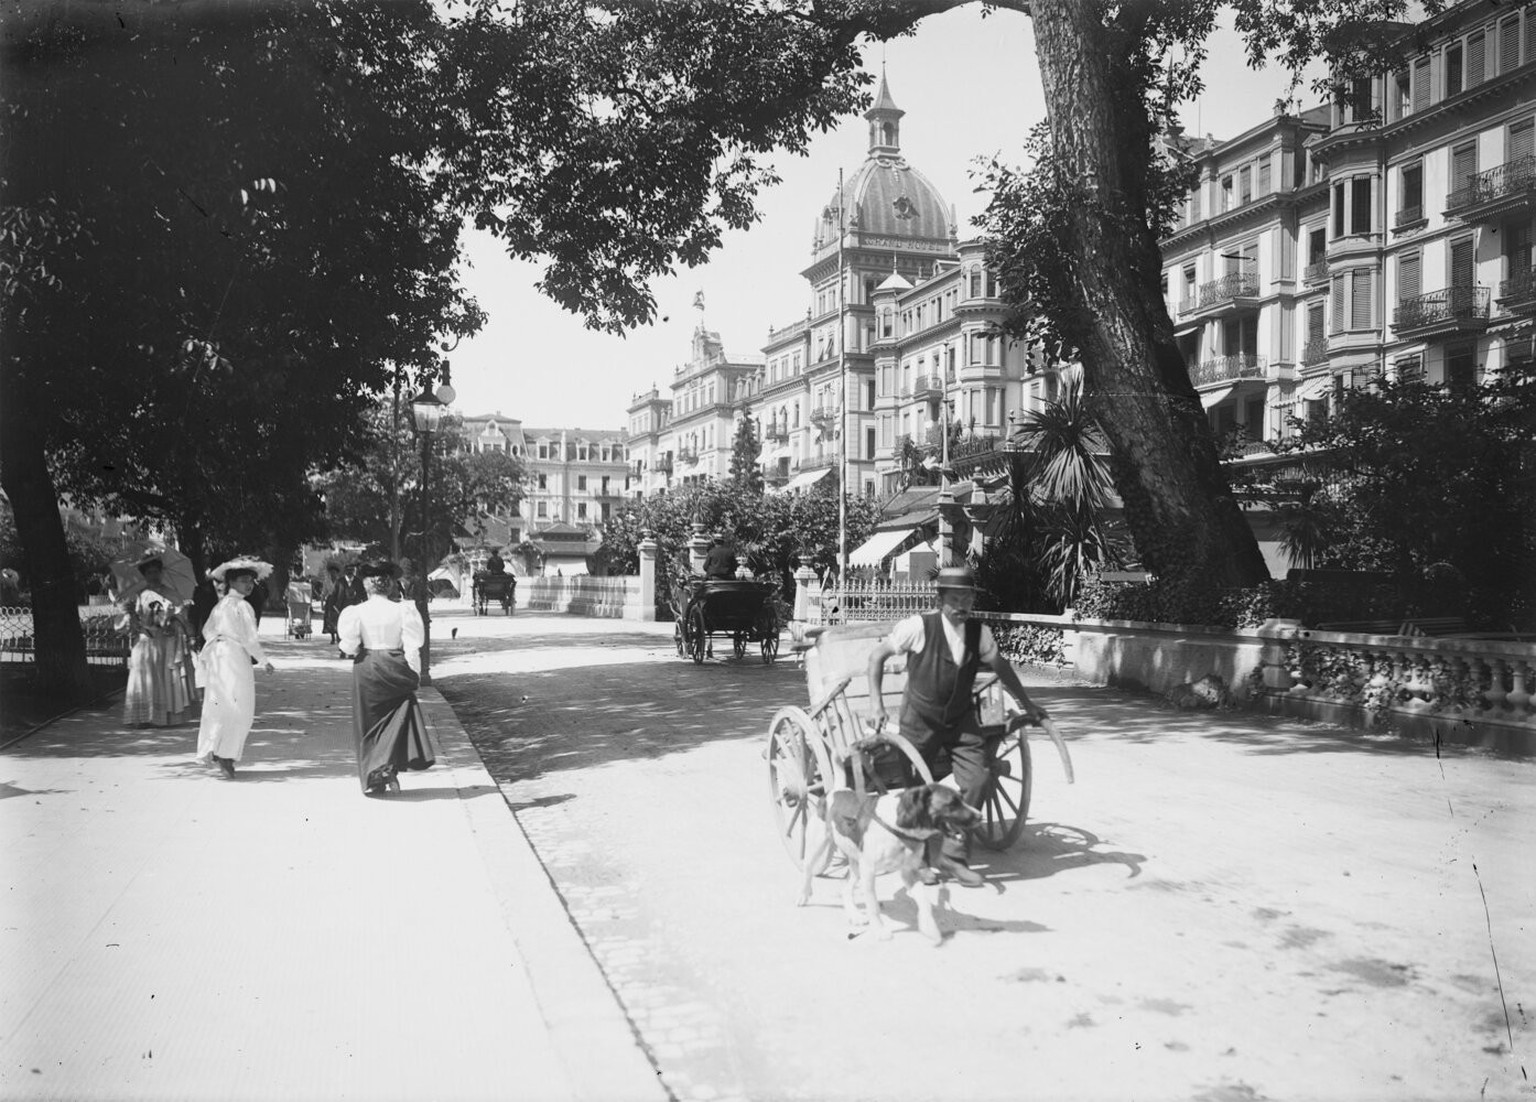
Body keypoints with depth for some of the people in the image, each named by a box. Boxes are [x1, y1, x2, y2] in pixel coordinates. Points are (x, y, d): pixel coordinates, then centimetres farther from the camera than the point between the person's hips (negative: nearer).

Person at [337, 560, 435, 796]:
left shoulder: (358, 612, -8)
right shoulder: (402, 610, -6)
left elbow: (349, 647, -8)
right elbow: (412, 646, -7)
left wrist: (356, 650, 14)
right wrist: (415, 674, 0)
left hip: (366, 669, 0)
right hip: (395, 668, 0)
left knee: (369, 725, 10)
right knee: (399, 719, 12)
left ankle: (371, 779, 14)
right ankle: (388, 766, -5)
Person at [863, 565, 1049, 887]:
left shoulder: (979, 632, -4)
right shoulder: (919, 627, -17)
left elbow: (1000, 666, 14)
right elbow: (877, 655, -9)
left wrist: (1027, 704, 21)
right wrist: (876, 703, -14)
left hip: (962, 721, 4)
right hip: (919, 721, -4)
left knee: (977, 779, -8)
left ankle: (953, 855, 5)